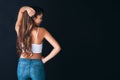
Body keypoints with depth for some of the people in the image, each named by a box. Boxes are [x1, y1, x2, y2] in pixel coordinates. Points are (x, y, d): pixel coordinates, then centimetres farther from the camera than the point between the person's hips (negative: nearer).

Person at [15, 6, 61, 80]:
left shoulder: (19, 29, -5)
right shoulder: (42, 31, -13)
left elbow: (21, 10, 12)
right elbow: (57, 47, -16)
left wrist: (27, 8, -11)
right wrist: (45, 59, -6)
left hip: (22, 65, 3)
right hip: (37, 66, -3)